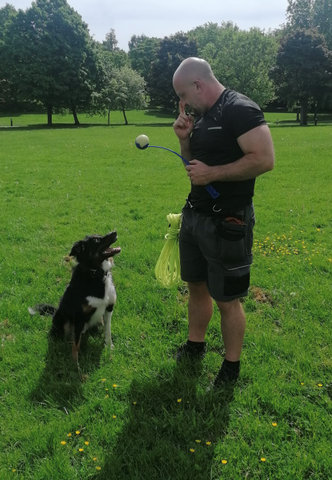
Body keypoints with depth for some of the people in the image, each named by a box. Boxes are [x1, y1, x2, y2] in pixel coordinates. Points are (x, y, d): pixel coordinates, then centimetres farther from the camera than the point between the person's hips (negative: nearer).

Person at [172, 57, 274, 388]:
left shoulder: (240, 110, -16)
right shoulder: (201, 115, 11)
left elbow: (264, 159, -25)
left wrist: (212, 173, -23)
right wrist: (184, 138, 0)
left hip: (226, 222, -9)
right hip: (195, 215, 9)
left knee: (226, 299, 3)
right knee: (196, 285, 19)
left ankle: (231, 367, 22)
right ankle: (195, 346, 38)